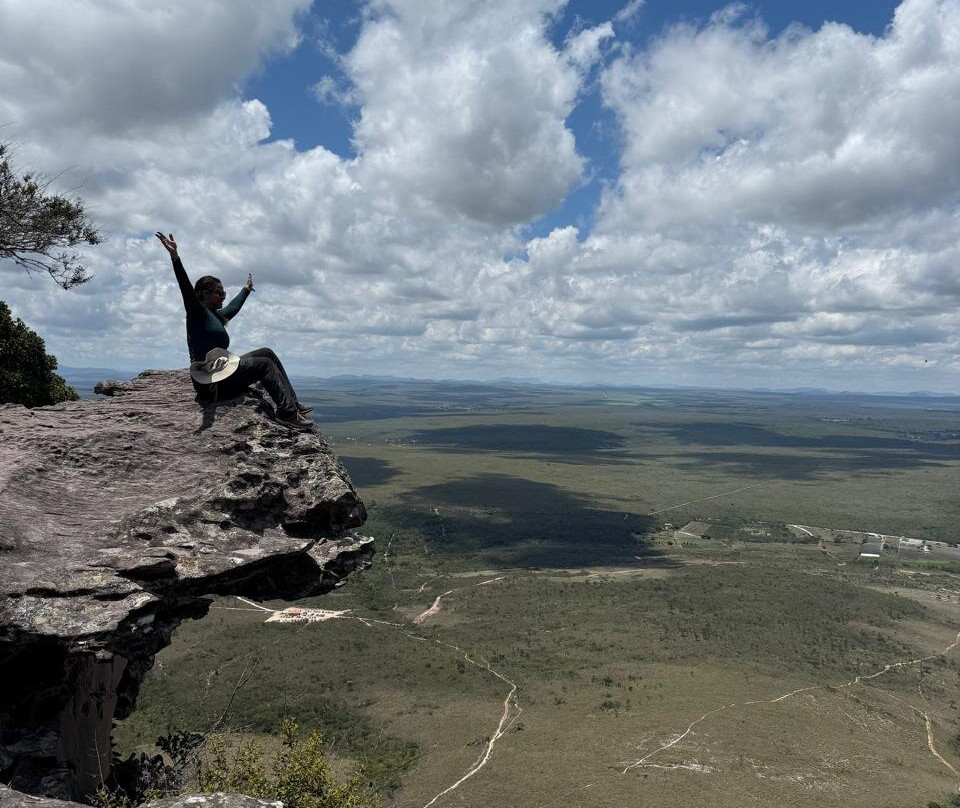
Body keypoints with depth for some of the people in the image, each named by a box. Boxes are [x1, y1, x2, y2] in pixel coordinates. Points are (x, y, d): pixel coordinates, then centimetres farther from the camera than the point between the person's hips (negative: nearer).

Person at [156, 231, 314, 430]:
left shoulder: (217, 316, 22)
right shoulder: (197, 312, -3)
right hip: (210, 383, -10)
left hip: (222, 373, 10)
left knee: (267, 353, 6)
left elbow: (234, 306, 41)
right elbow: (186, 287, -19)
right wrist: (175, 257, -32)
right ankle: (287, 413, -20)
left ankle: (292, 404, -3)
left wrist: (246, 289, 57)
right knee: (264, 364, -12)